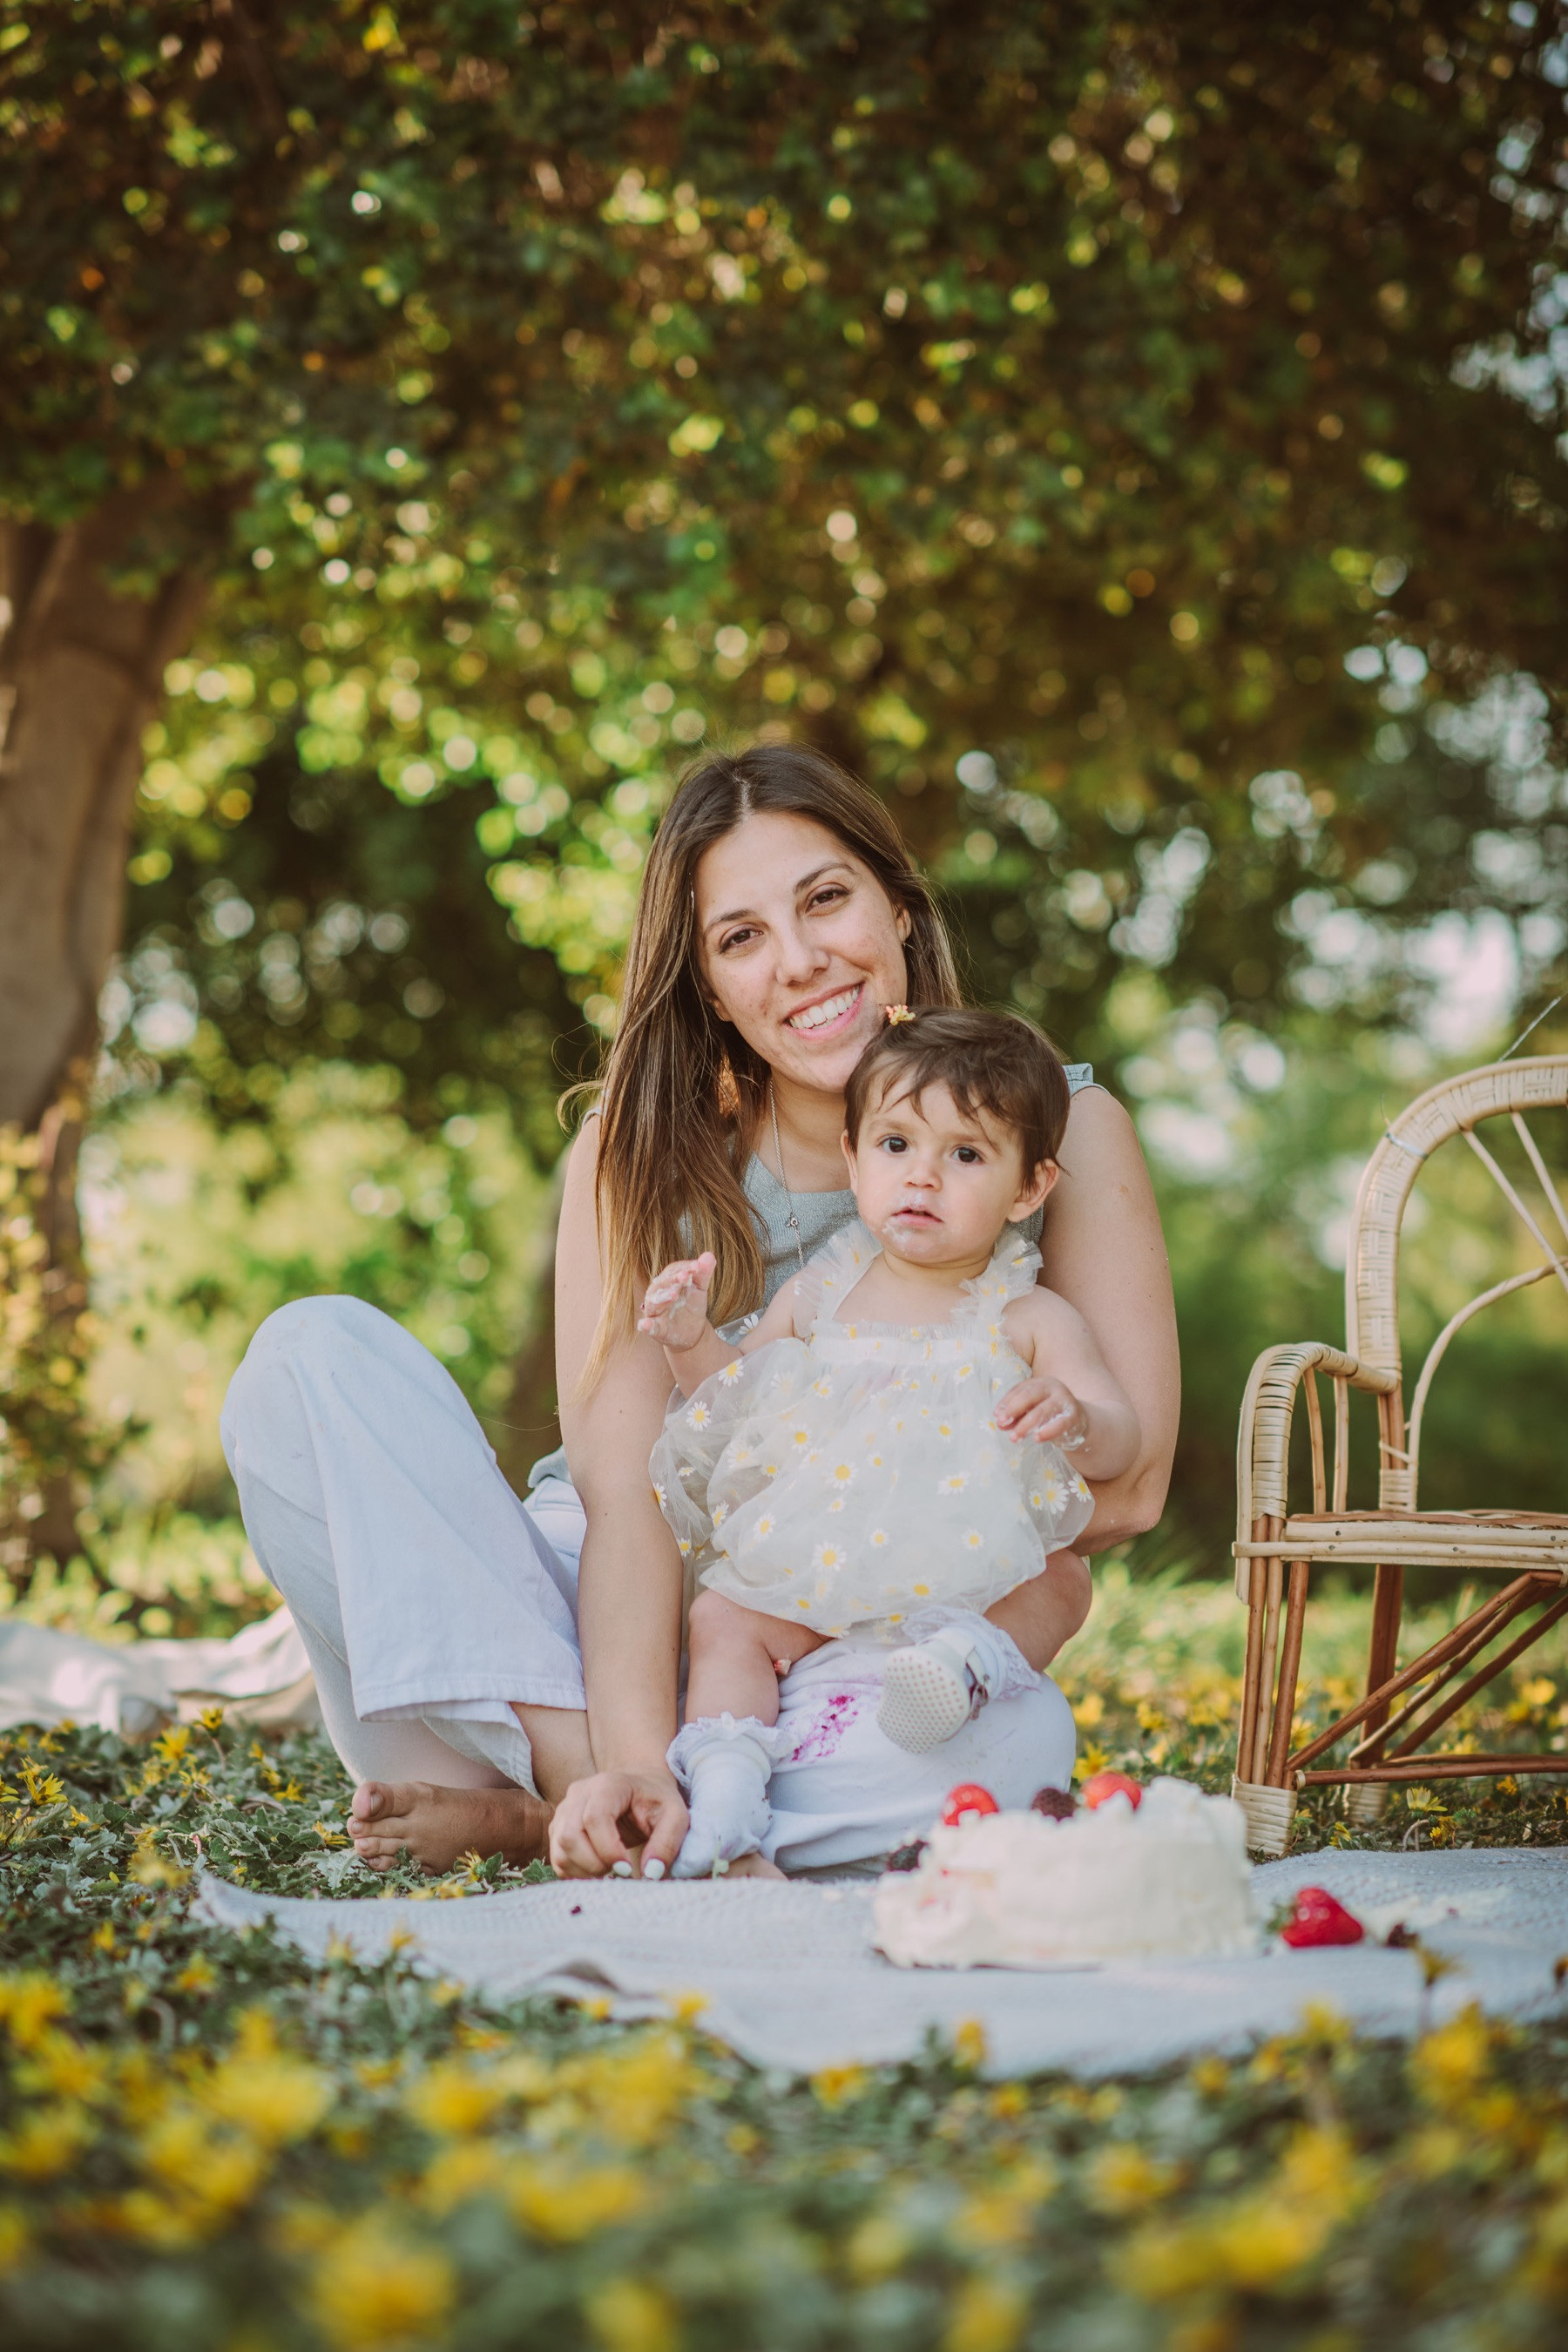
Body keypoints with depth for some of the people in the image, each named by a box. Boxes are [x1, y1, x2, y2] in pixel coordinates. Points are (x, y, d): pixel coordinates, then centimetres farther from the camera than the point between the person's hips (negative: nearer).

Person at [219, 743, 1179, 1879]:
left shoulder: (1058, 1129, -3)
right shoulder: (645, 1157, -2)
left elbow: (1123, 1483, -8)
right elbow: (628, 1486, -15)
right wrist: (633, 1763, -30)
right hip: (595, 1630, 1)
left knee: (1016, 1738, -38)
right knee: (318, 1355, -20)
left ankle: (518, 1816, -24)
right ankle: (578, 1778, -29)